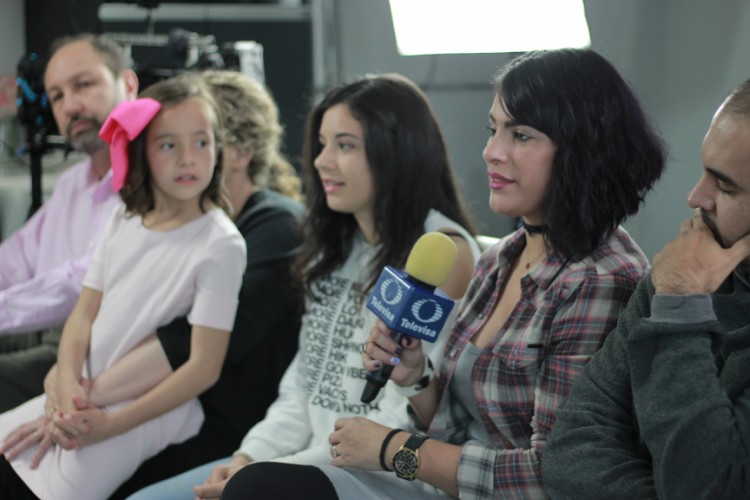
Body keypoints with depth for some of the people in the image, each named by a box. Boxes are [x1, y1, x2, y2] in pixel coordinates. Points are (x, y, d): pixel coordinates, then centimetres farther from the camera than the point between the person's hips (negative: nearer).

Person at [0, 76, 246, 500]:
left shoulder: (221, 244, -13)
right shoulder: (124, 221, 7)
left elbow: (204, 367, -16)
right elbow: (85, 314, 7)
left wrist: (110, 424, -18)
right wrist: (69, 387, -12)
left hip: (152, 407, -7)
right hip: (87, 396, 7)